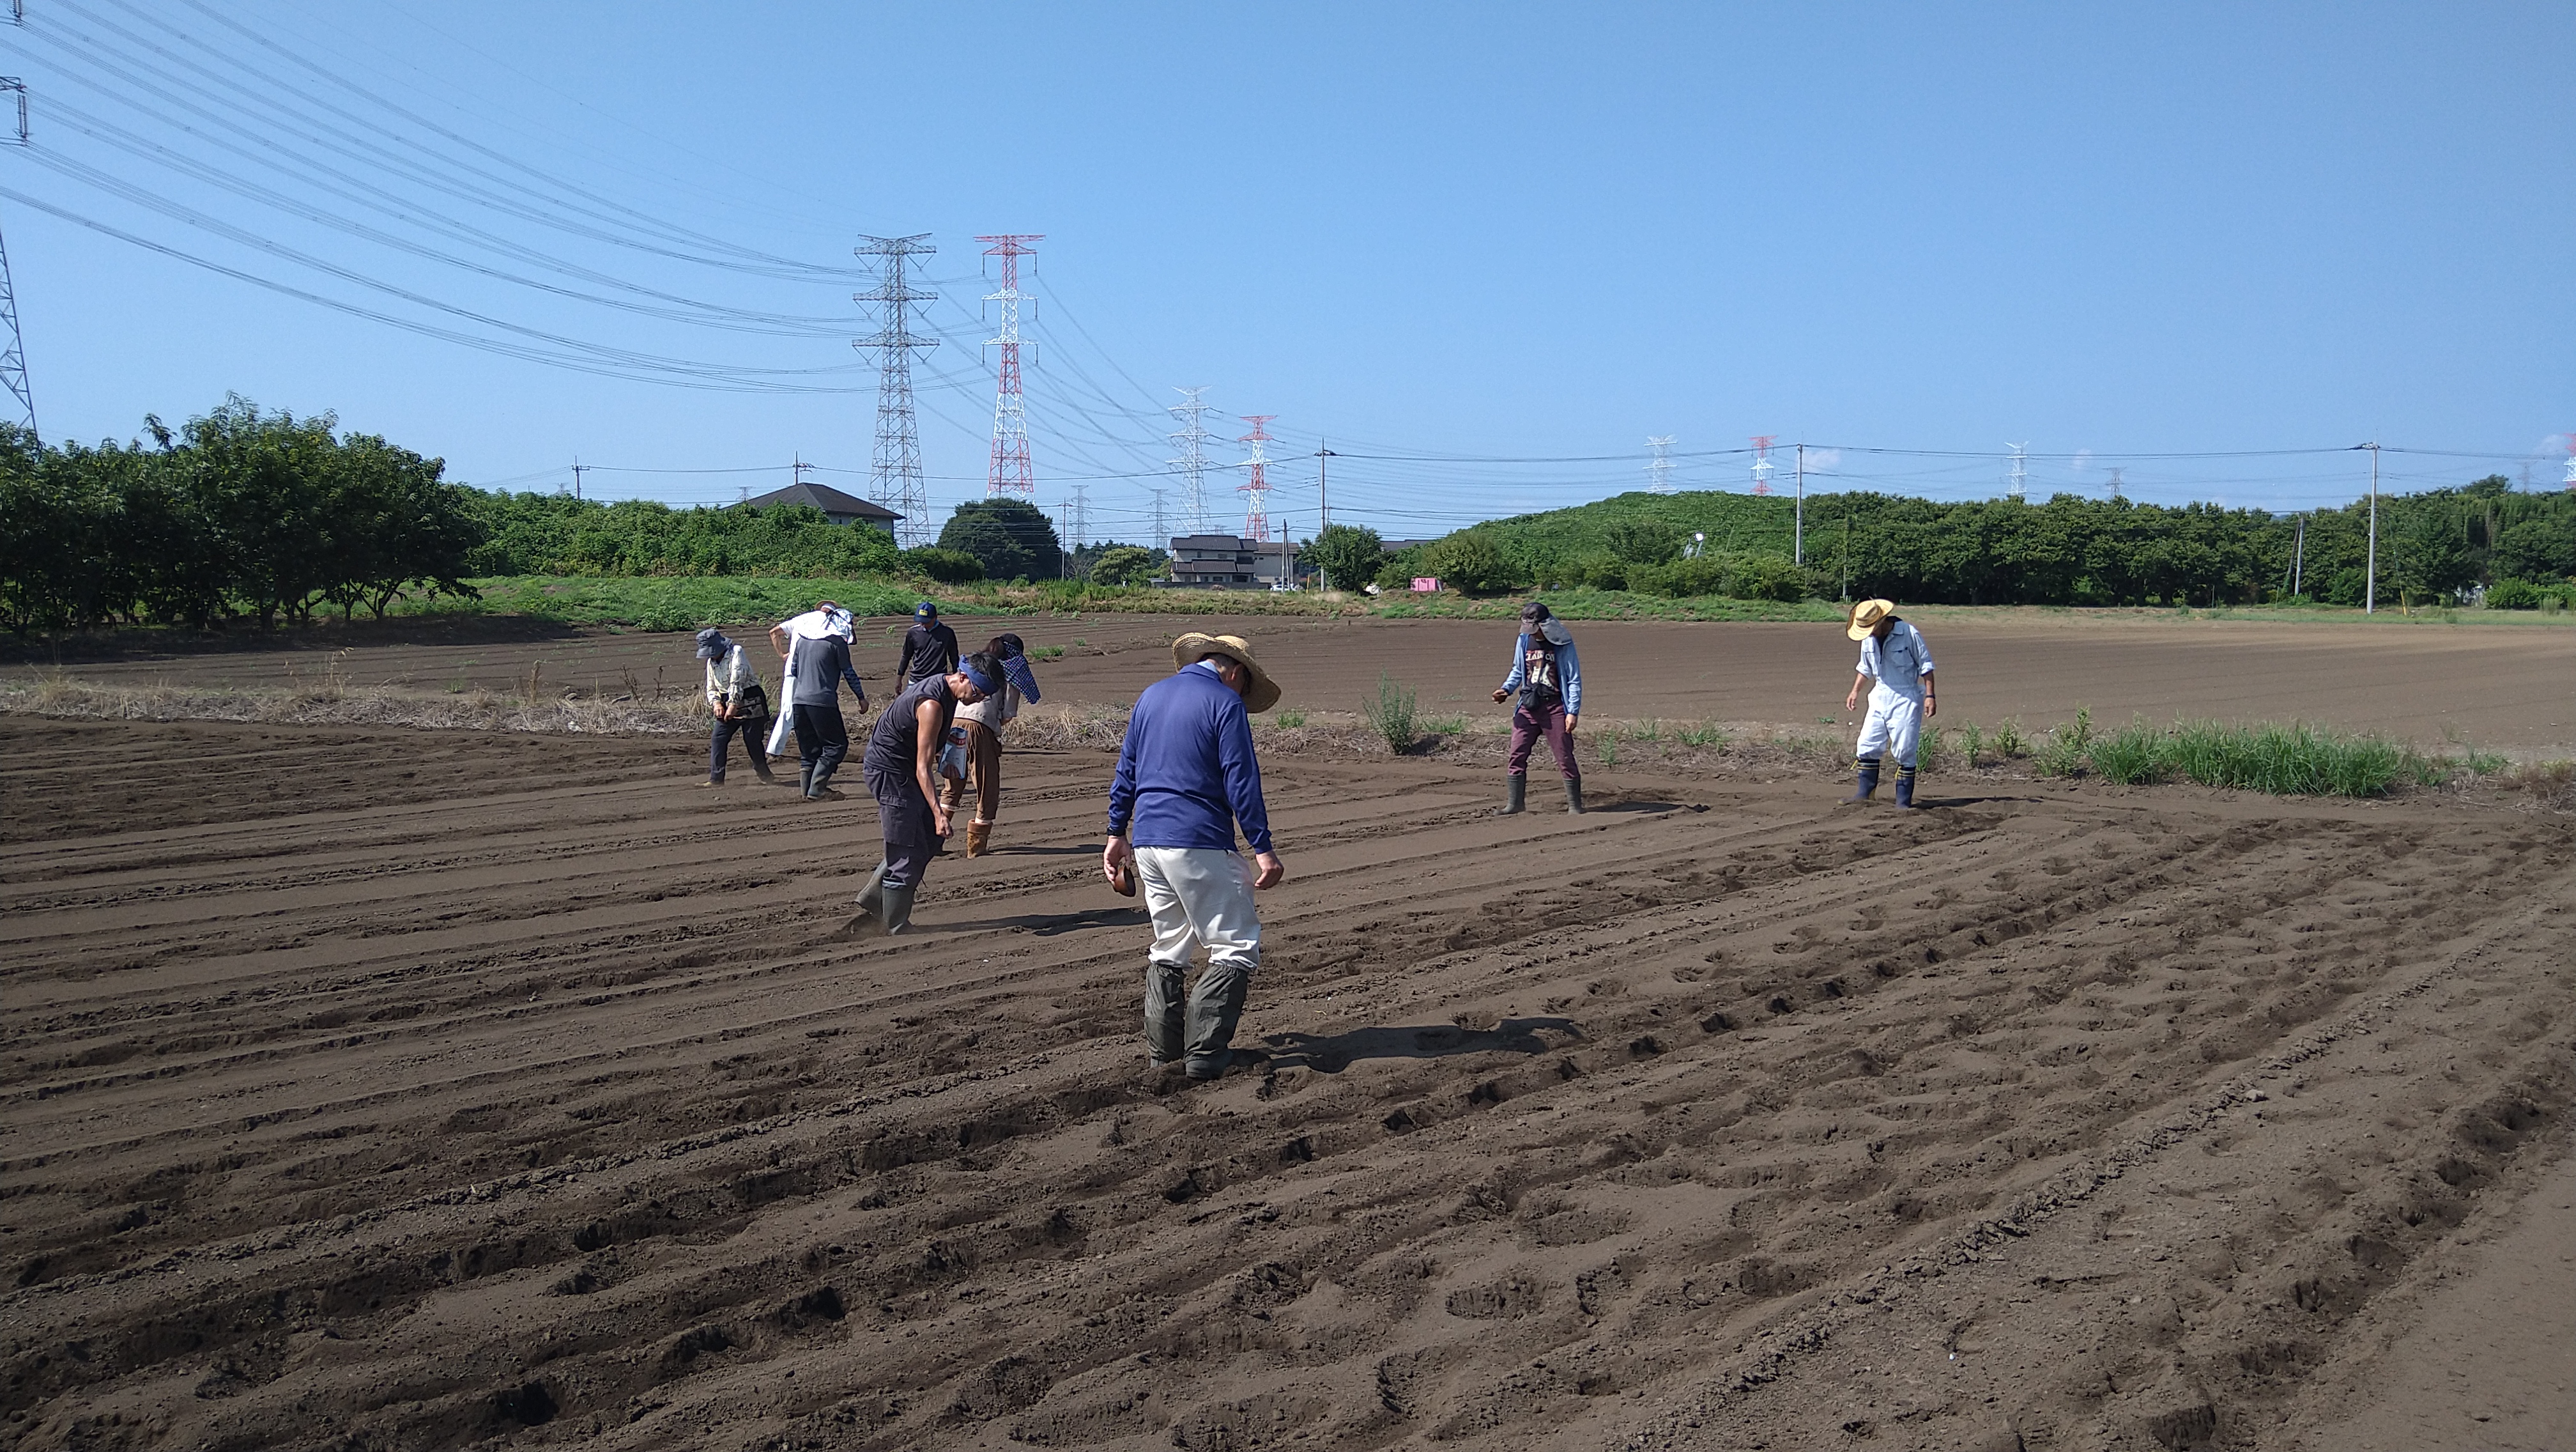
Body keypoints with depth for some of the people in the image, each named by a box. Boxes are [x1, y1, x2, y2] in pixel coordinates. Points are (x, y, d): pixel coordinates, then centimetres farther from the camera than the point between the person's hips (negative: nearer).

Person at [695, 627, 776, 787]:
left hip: (749, 703, -7)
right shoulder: (711, 662, 11)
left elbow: (737, 681, -20)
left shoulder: (736, 652, -12)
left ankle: (765, 775, 13)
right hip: (727, 706, 7)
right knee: (717, 739, -3)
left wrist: (733, 705, -24)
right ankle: (716, 778, 0)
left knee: (753, 741, -3)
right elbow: (711, 689, 14)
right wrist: (716, 703, -8)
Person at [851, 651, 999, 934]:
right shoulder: (932, 704, -28)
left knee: (931, 839, 14)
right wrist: (938, 813, -36)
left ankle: (873, 898, 23)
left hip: (903, 771, 10)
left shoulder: (945, 692, 2)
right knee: (908, 853, -6)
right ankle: (897, 928, 4)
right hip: (889, 771, -10)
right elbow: (922, 767, -31)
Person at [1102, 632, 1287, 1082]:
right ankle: (1204, 1052, -8)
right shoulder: (1225, 702, -6)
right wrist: (1263, 849, -11)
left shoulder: (1151, 695, 16)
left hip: (1147, 840, 8)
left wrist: (1117, 834, 22)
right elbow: (1241, 781, -12)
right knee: (1238, 946, -1)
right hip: (1198, 842, -7)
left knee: (1169, 946, 18)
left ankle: (1162, 1052, 19)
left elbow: (1125, 771, 18)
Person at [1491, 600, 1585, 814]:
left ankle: (1575, 805, 10)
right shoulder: (1524, 641, 7)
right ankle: (1514, 803, 8)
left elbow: (1574, 680, -3)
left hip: (1554, 708, -4)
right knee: (1516, 756, 0)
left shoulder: (1563, 645, -6)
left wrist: (1573, 711, -10)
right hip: (1528, 707, 4)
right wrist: (1506, 689, 2)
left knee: (1565, 758, -1)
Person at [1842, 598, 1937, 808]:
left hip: (1906, 698, -6)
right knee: (1867, 746, 4)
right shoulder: (1868, 640, 5)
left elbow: (1926, 666, -7)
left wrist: (1930, 695, -12)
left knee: (1904, 751, -4)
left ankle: (1904, 801, 3)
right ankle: (1864, 793, 14)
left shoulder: (1909, 634, -12)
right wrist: (1855, 691, 13)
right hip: (1880, 696, 6)